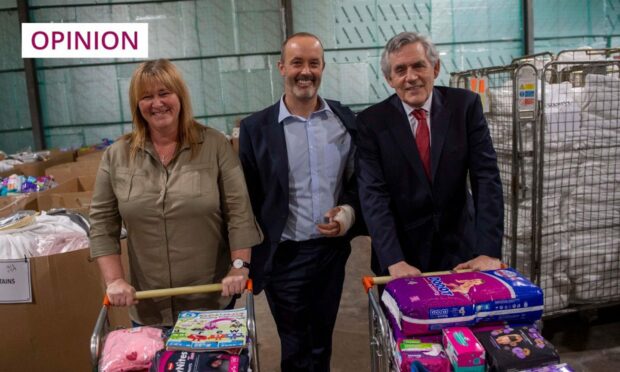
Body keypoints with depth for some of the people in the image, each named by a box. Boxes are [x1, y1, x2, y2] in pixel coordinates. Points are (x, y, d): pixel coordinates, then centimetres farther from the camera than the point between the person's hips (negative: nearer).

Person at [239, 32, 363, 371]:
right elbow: (247, 199, -4)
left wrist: (350, 212, -11)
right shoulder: (256, 127, -7)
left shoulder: (345, 119, 0)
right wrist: (248, 260, -4)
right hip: (284, 256, -2)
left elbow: (359, 179, 8)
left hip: (332, 250, 3)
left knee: (322, 344, 21)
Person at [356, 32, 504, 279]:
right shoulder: (371, 122, -9)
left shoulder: (465, 105, -6)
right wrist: (394, 261, -25)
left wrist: (489, 251, -19)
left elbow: (486, 176, -10)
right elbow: (373, 194, -15)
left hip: (460, 249, 1)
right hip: (402, 254, -1)